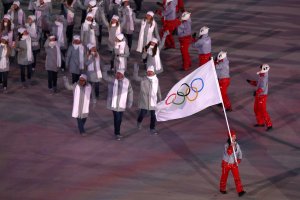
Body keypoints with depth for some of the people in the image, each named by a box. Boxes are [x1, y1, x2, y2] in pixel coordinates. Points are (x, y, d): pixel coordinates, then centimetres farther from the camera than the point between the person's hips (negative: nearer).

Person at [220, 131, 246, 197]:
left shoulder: (236, 145, -5)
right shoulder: (226, 145, -20)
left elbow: (239, 153, 6)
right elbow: (228, 153, -37)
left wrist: (239, 159, -11)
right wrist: (231, 146, -46)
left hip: (234, 164, 3)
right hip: (226, 164, -3)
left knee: (237, 177, -2)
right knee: (224, 177, 13)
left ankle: (240, 191, -2)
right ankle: (222, 189, 33)